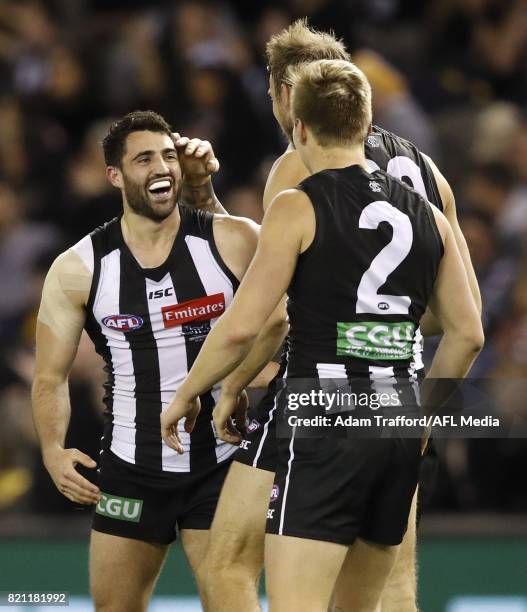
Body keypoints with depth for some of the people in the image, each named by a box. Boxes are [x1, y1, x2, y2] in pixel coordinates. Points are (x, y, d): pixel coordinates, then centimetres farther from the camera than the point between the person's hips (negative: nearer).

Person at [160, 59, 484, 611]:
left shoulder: (298, 208, -6)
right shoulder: (426, 215, 12)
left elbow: (241, 328, -11)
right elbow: (467, 335, 13)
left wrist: (185, 396, 4)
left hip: (324, 427, -6)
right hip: (398, 439, 7)